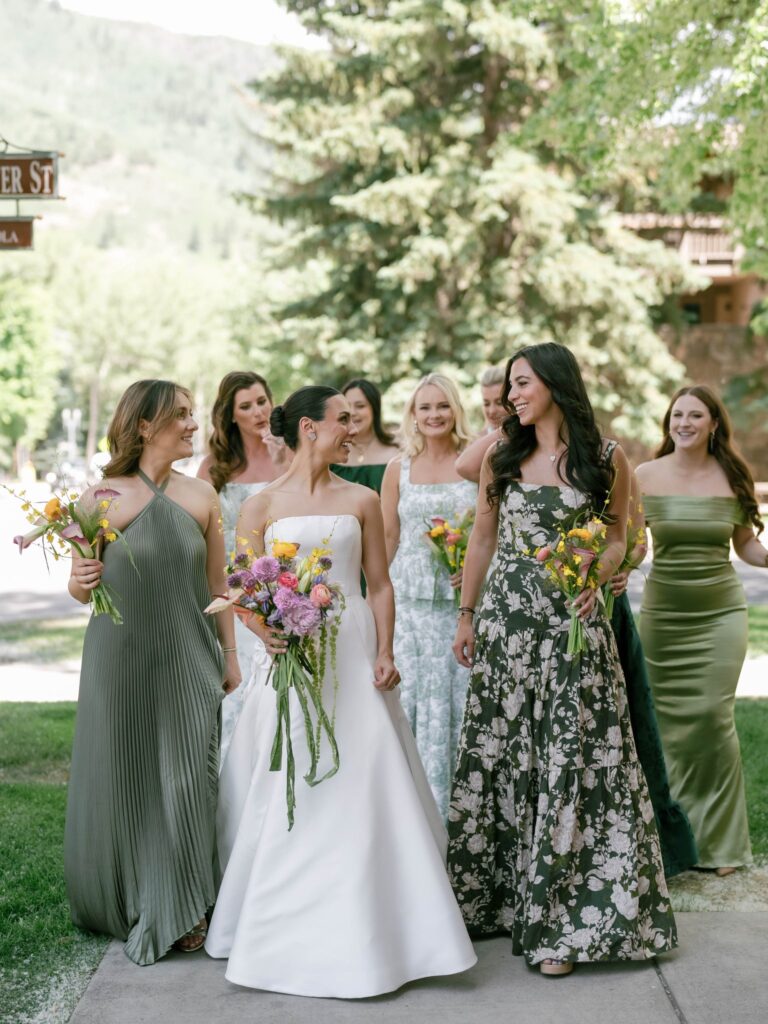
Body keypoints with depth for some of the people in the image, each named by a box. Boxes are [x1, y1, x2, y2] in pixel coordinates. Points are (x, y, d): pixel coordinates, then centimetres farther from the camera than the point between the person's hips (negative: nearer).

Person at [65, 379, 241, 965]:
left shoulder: (202, 497, 2)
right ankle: (121, 904, 30)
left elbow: (217, 584, 8)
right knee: (120, 778, 9)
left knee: (186, 778, 1)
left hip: (188, 660, 2)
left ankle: (181, 909, 18)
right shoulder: (102, 498, -6)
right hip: (121, 661, -1)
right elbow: (82, 587, 0)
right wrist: (80, 582, -22)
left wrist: (230, 653, 7)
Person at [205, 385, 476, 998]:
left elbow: (379, 584, 7)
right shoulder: (262, 506, 3)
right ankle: (285, 929, 17)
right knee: (284, 795, 2)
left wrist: (385, 653, -4)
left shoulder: (362, 501, 8)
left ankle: (362, 931, 12)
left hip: (353, 654, 1)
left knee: (361, 790, 1)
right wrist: (266, 632, -16)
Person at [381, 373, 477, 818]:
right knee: (414, 694, -1)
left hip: (465, 597, -1)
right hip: (410, 597, 1)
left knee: (461, 694, -1)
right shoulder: (399, 469, 9)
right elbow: (387, 538, 11)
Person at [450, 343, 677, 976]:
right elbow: (483, 539, 12)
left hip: (572, 622, -3)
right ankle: (493, 898, 21)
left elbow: (618, 533, 8)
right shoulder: (501, 456, 8)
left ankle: (561, 918, 8)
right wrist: (466, 616, 9)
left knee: (572, 761, -2)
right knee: (498, 754, 7)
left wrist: (596, 579, -12)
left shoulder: (607, 459, 0)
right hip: (505, 618, 3)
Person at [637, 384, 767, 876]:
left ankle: (720, 840, 10)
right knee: (670, 720, 5)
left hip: (721, 612, 0)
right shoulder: (647, 476, 0)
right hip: (663, 611, 0)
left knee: (713, 717, -5)